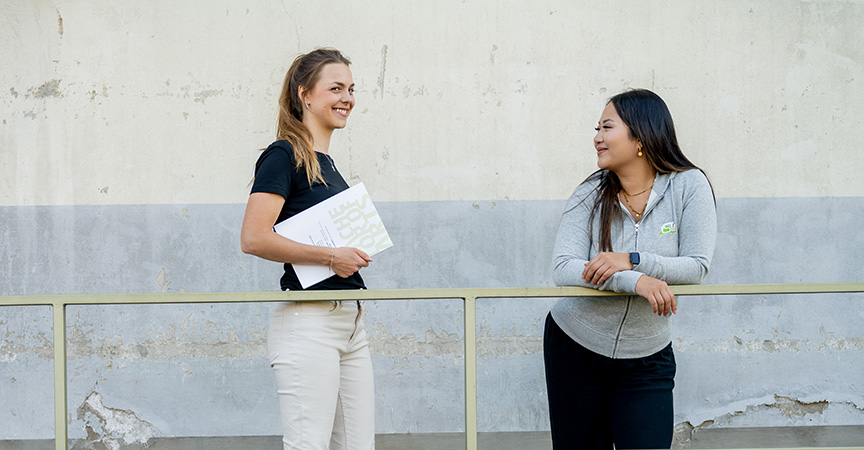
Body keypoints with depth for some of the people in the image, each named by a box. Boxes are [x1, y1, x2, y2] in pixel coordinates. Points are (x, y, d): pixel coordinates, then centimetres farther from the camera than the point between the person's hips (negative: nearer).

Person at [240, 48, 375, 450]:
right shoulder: (284, 156, -8)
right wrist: (331, 256, -16)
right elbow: (254, 239, -19)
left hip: (350, 322, 9)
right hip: (308, 322, -9)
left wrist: (356, 253, 11)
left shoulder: (327, 164, 19)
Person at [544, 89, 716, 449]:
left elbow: (698, 266, -14)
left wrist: (631, 260, -27)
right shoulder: (590, 195, -5)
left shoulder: (688, 186, -7)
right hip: (574, 349, 1)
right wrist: (635, 281, -31)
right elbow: (564, 270, -18)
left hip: (646, 362, -1)